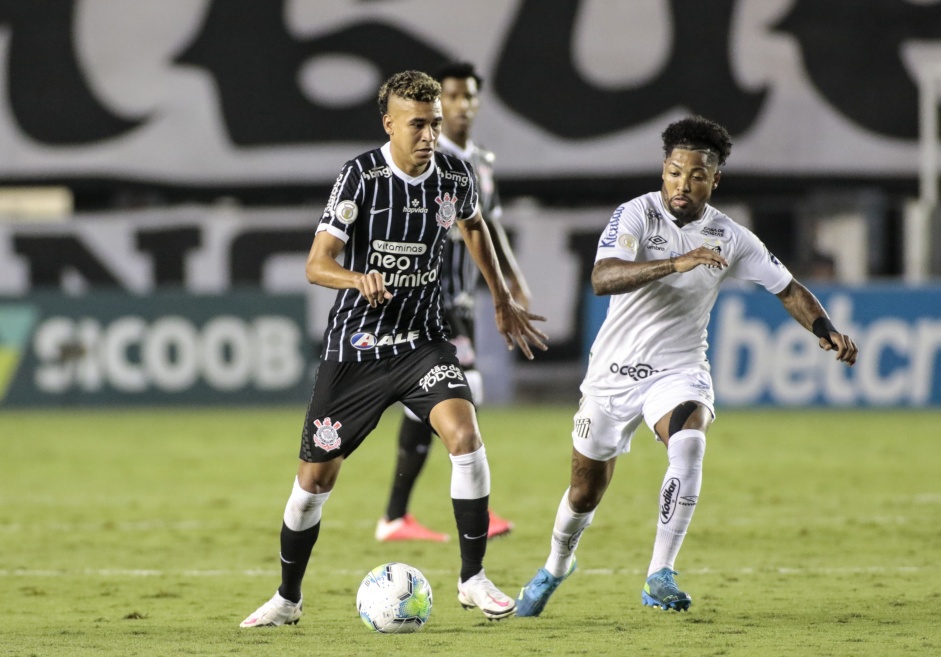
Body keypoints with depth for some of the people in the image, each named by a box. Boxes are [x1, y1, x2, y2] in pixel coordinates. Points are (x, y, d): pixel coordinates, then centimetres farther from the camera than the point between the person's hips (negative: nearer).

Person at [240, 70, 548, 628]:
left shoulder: (457, 178, -4)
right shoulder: (361, 177, -15)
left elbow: (473, 224, 21)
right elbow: (317, 265, -18)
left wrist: (503, 300, 24)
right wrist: (359, 279, -39)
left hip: (423, 340, 2)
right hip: (355, 346, -2)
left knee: (464, 434, -25)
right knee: (314, 479, 3)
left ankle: (474, 578, -13)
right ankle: (288, 599, 26)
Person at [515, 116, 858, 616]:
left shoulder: (729, 238, -4)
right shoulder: (636, 215, -14)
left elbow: (787, 288, 7)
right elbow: (602, 278, -30)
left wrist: (826, 331, -12)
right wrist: (677, 263, -42)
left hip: (680, 368, 1)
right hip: (615, 369, -1)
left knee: (689, 444, -32)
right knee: (586, 490, 10)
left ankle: (660, 577, -26)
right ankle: (555, 568, 42)